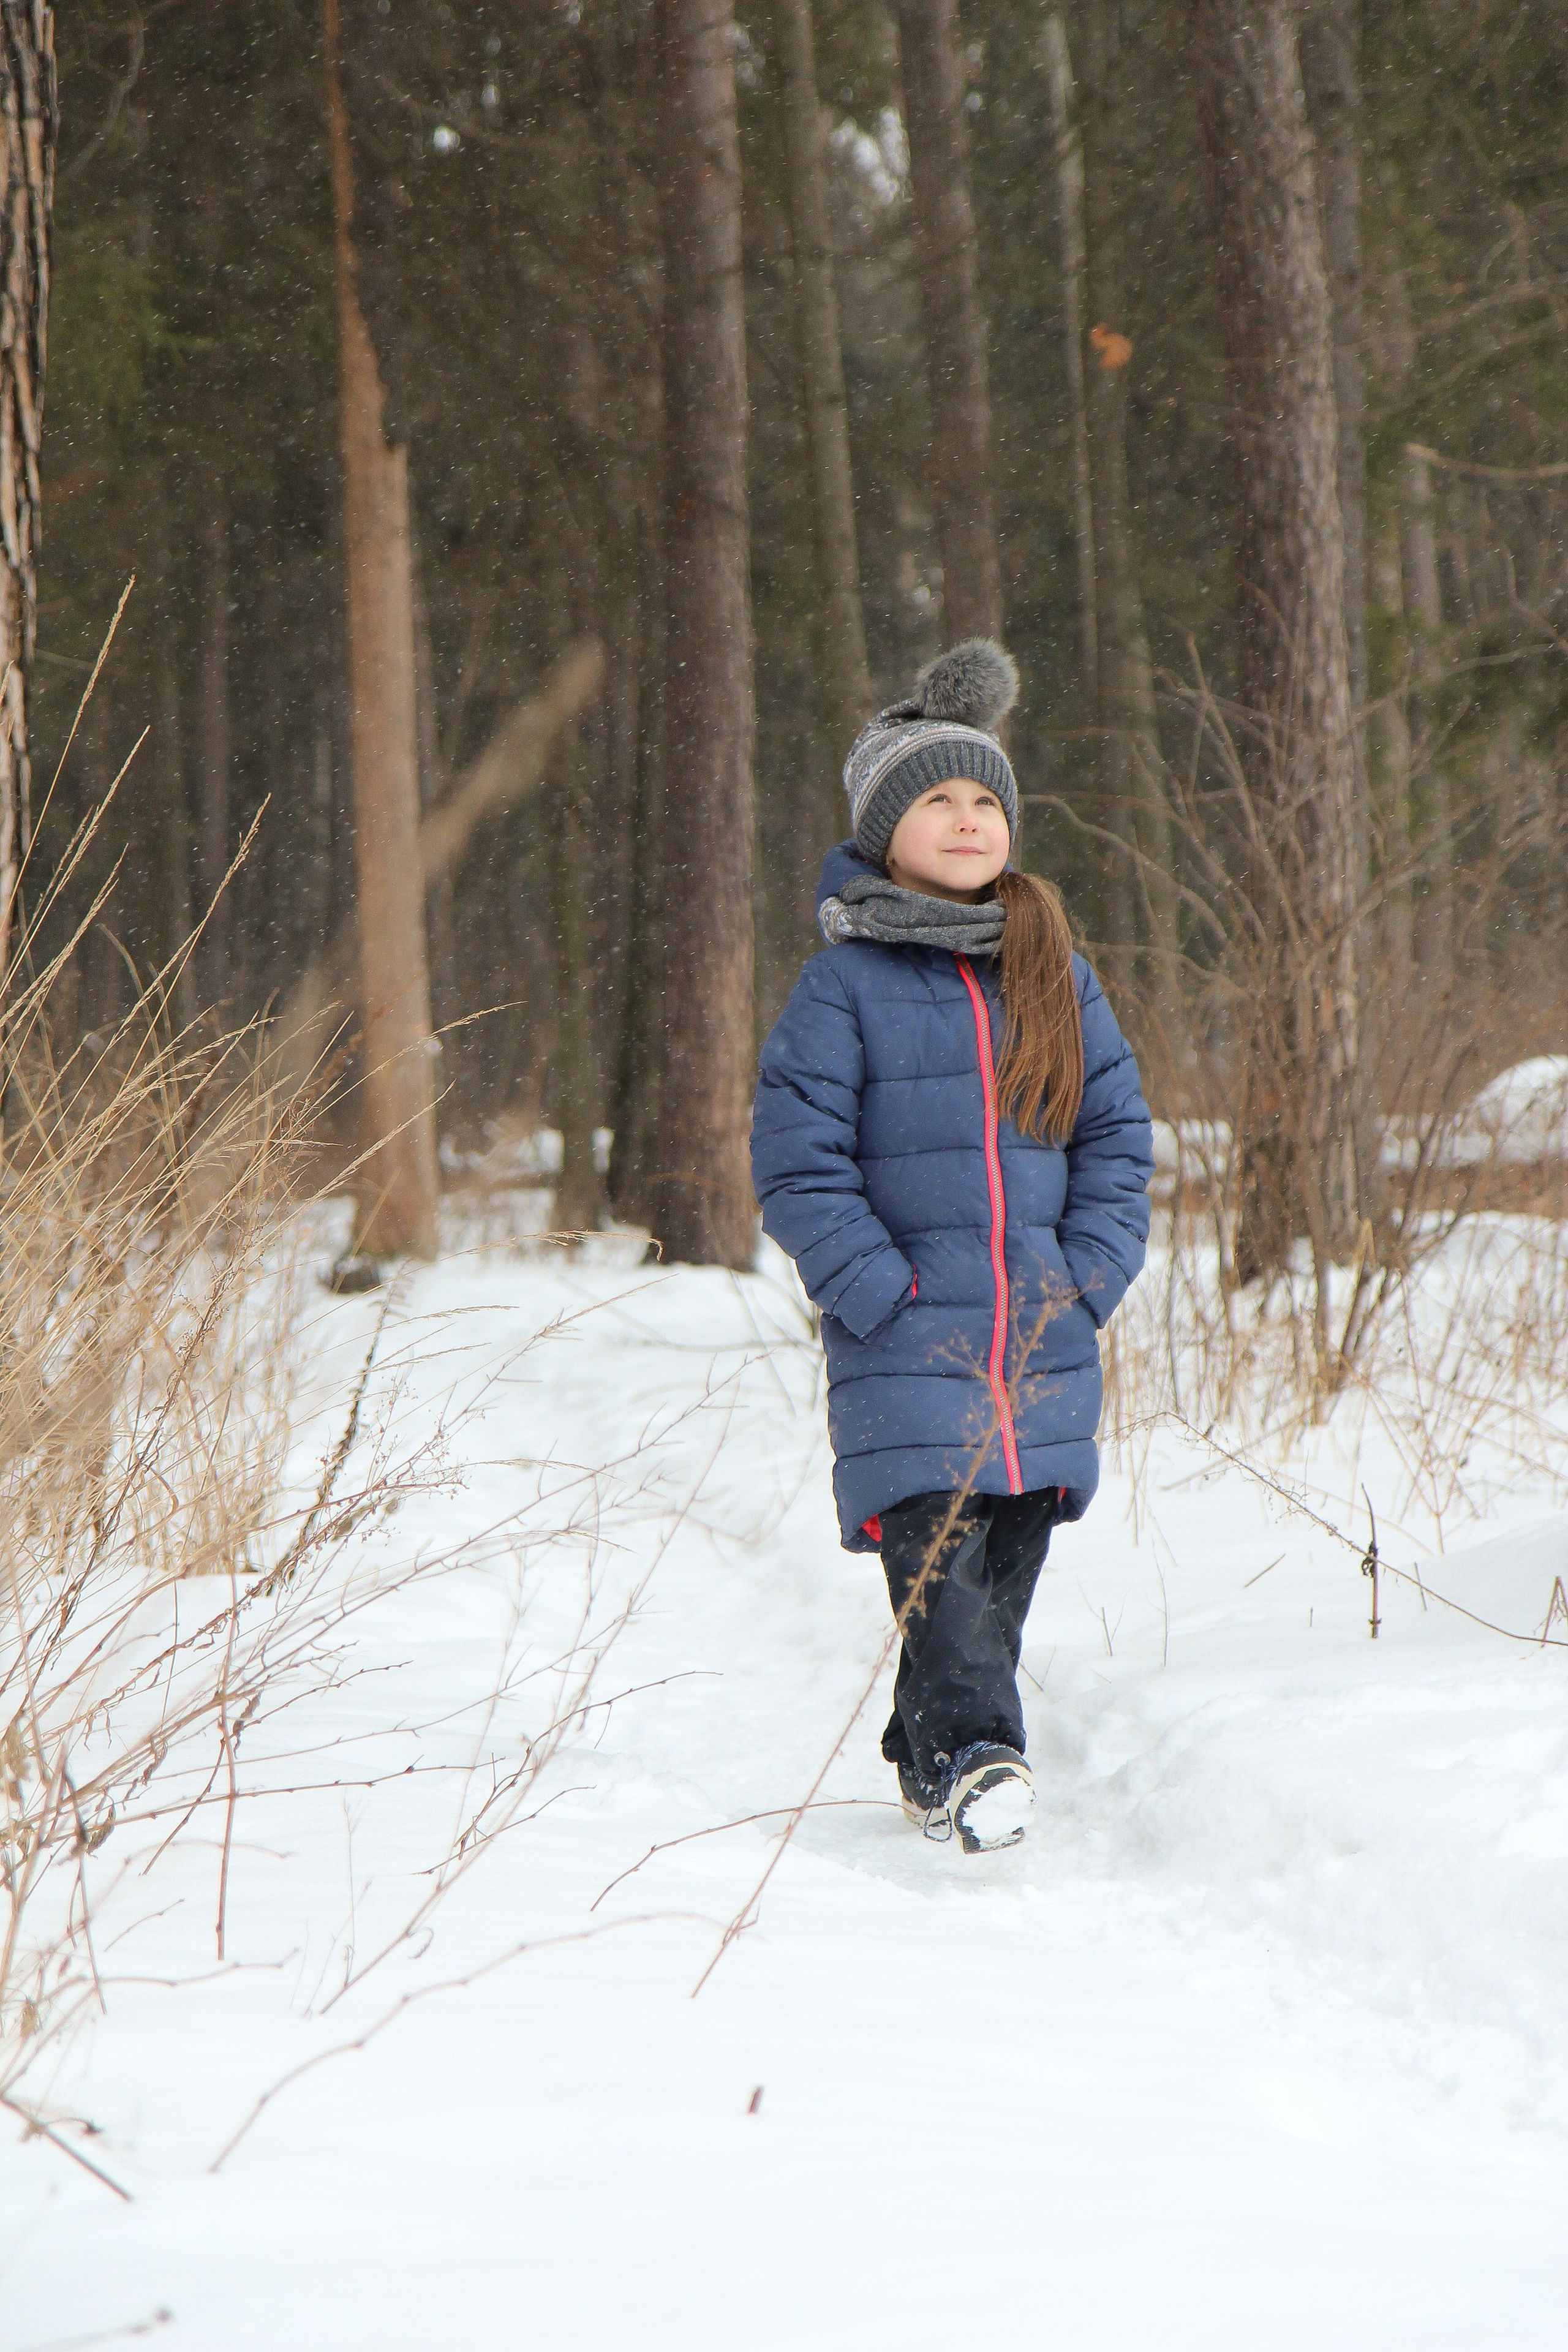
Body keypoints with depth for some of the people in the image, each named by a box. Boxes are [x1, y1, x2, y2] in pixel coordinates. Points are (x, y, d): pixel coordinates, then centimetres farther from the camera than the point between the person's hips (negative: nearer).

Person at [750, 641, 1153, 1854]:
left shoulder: (1057, 975, 12)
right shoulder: (845, 984, -1)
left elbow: (1119, 1132, 14)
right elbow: (796, 1159, -4)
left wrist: (1088, 1277, 0)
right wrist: (884, 1290, -12)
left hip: (1045, 1345, 4)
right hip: (906, 1346, -4)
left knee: (1004, 1574, 8)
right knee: (937, 1553, -20)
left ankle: (927, 1764, 24)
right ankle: (971, 1761, -29)